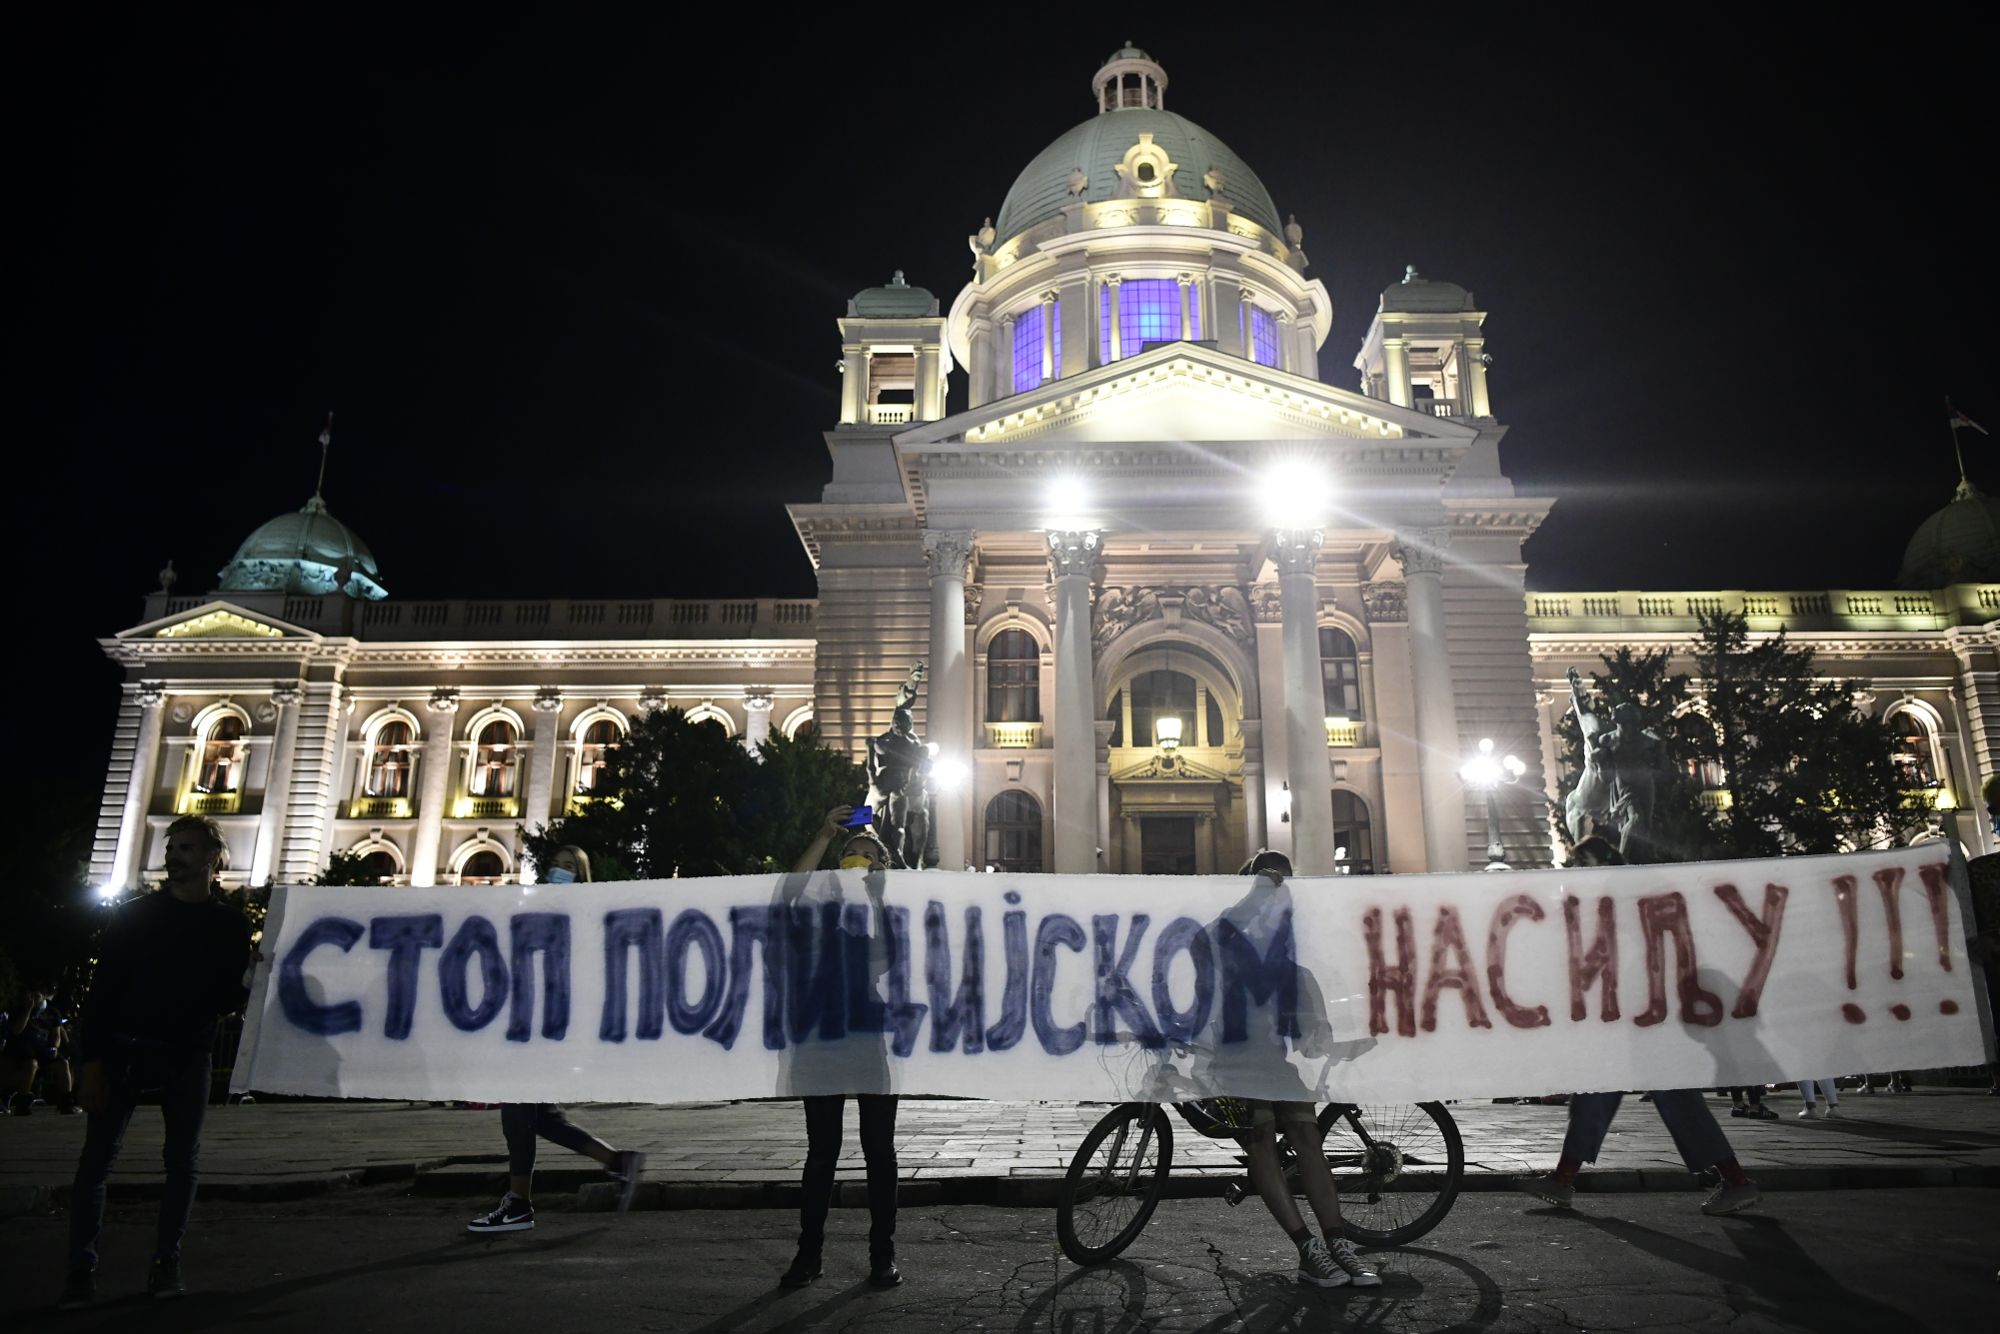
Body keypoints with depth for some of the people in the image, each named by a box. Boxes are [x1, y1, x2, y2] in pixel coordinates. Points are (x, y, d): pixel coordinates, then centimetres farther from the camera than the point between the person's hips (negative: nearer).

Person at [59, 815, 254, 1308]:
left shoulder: (231, 924, 3)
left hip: (188, 1055, 1)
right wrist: (91, 1059, -11)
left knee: (182, 1160, 4)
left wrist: (250, 989, -14)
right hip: (124, 1049, -1)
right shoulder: (134, 914, 0)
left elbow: (231, 997, 7)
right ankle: (81, 1270, 6)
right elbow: (102, 989, -4)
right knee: (95, 1160, -2)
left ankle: (166, 1263, 13)